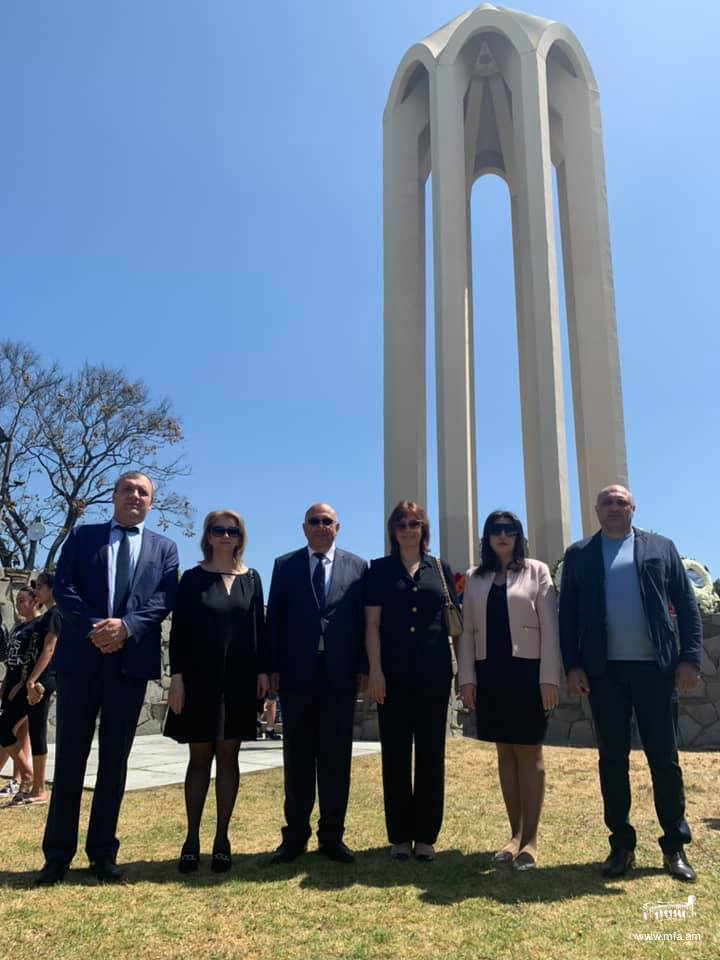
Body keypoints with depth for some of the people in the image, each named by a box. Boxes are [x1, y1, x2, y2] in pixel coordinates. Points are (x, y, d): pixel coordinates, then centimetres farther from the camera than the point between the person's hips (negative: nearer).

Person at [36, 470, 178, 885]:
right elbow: (63, 587, -1)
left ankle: (103, 852, 19)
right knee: (70, 755, 5)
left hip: (131, 660, 1)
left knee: (115, 758, 8)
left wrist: (126, 625, -17)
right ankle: (58, 854, 16)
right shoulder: (82, 536, 11)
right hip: (81, 656, 0)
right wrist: (93, 628, -15)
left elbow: (165, 598, -1)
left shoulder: (164, 548, 12)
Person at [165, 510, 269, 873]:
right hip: (199, 678, -1)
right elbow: (178, 630, -1)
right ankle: (192, 840, 13)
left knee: (228, 756, 5)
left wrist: (262, 671, 0)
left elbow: (259, 627, 7)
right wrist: (177, 676, -8)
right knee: (200, 757, 4)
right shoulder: (192, 578, 2)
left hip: (239, 679, 2)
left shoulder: (251, 578, 8)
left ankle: (222, 839, 14)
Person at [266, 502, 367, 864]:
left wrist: (362, 667, -2)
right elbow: (274, 618, 4)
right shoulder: (285, 565, 7)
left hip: (340, 673, 0)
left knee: (336, 755, 6)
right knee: (298, 755, 8)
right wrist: (273, 667, -2)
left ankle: (332, 835, 18)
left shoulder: (356, 567, 7)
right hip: (297, 672, 0)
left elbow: (363, 619, 5)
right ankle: (295, 835, 19)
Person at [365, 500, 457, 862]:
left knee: (431, 754, 6)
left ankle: (426, 835, 17)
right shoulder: (380, 569, 5)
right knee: (395, 754, 5)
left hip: (433, 673, 2)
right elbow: (372, 624, 0)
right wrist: (375, 671, -8)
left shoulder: (440, 569, 10)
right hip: (394, 674, -1)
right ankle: (399, 835, 16)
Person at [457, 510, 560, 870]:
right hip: (490, 673, 3)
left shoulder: (537, 571, 2)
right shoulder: (474, 577, 10)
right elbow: (467, 630, 8)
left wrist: (549, 677, -10)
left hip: (527, 671, -3)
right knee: (505, 753, 9)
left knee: (529, 752, 2)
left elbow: (549, 626, -4)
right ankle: (515, 833, 18)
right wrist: (467, 677, 0)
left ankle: (530, 838, 9)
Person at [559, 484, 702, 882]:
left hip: (655, 667, 0)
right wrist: (572, 666, -4)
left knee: (664, 758, 7)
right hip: (604, 671, 1)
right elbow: (568, 614, 5)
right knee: (612, 759, 7)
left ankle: (675, 846, 20)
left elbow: (687, 605, 5)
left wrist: (690, 657, -5)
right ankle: (621, 845, 19)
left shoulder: (661, 547, 8)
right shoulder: (579, 554, 8)